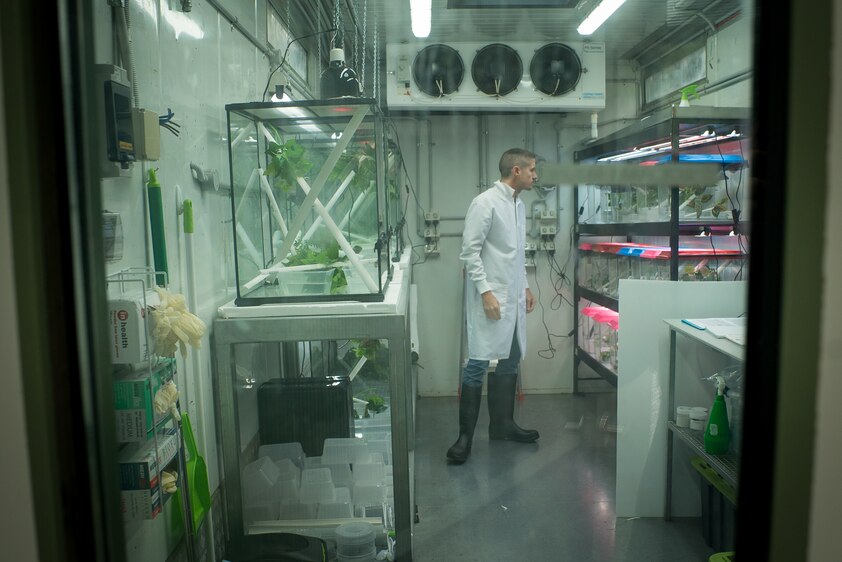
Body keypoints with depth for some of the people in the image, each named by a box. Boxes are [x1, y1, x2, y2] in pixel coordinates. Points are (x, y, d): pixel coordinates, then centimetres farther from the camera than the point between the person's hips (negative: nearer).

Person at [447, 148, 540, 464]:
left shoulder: (519, 205, 16)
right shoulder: (485, 203, -10)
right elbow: (470, 251, -14)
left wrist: (525, 287, 19)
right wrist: (486, 291, -19)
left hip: (513, 299, 9)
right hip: (490, 299, -9)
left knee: (509, 362, 14)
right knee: (478, 364, -7)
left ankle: (502, 424, 27)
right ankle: (465, 436, 1)